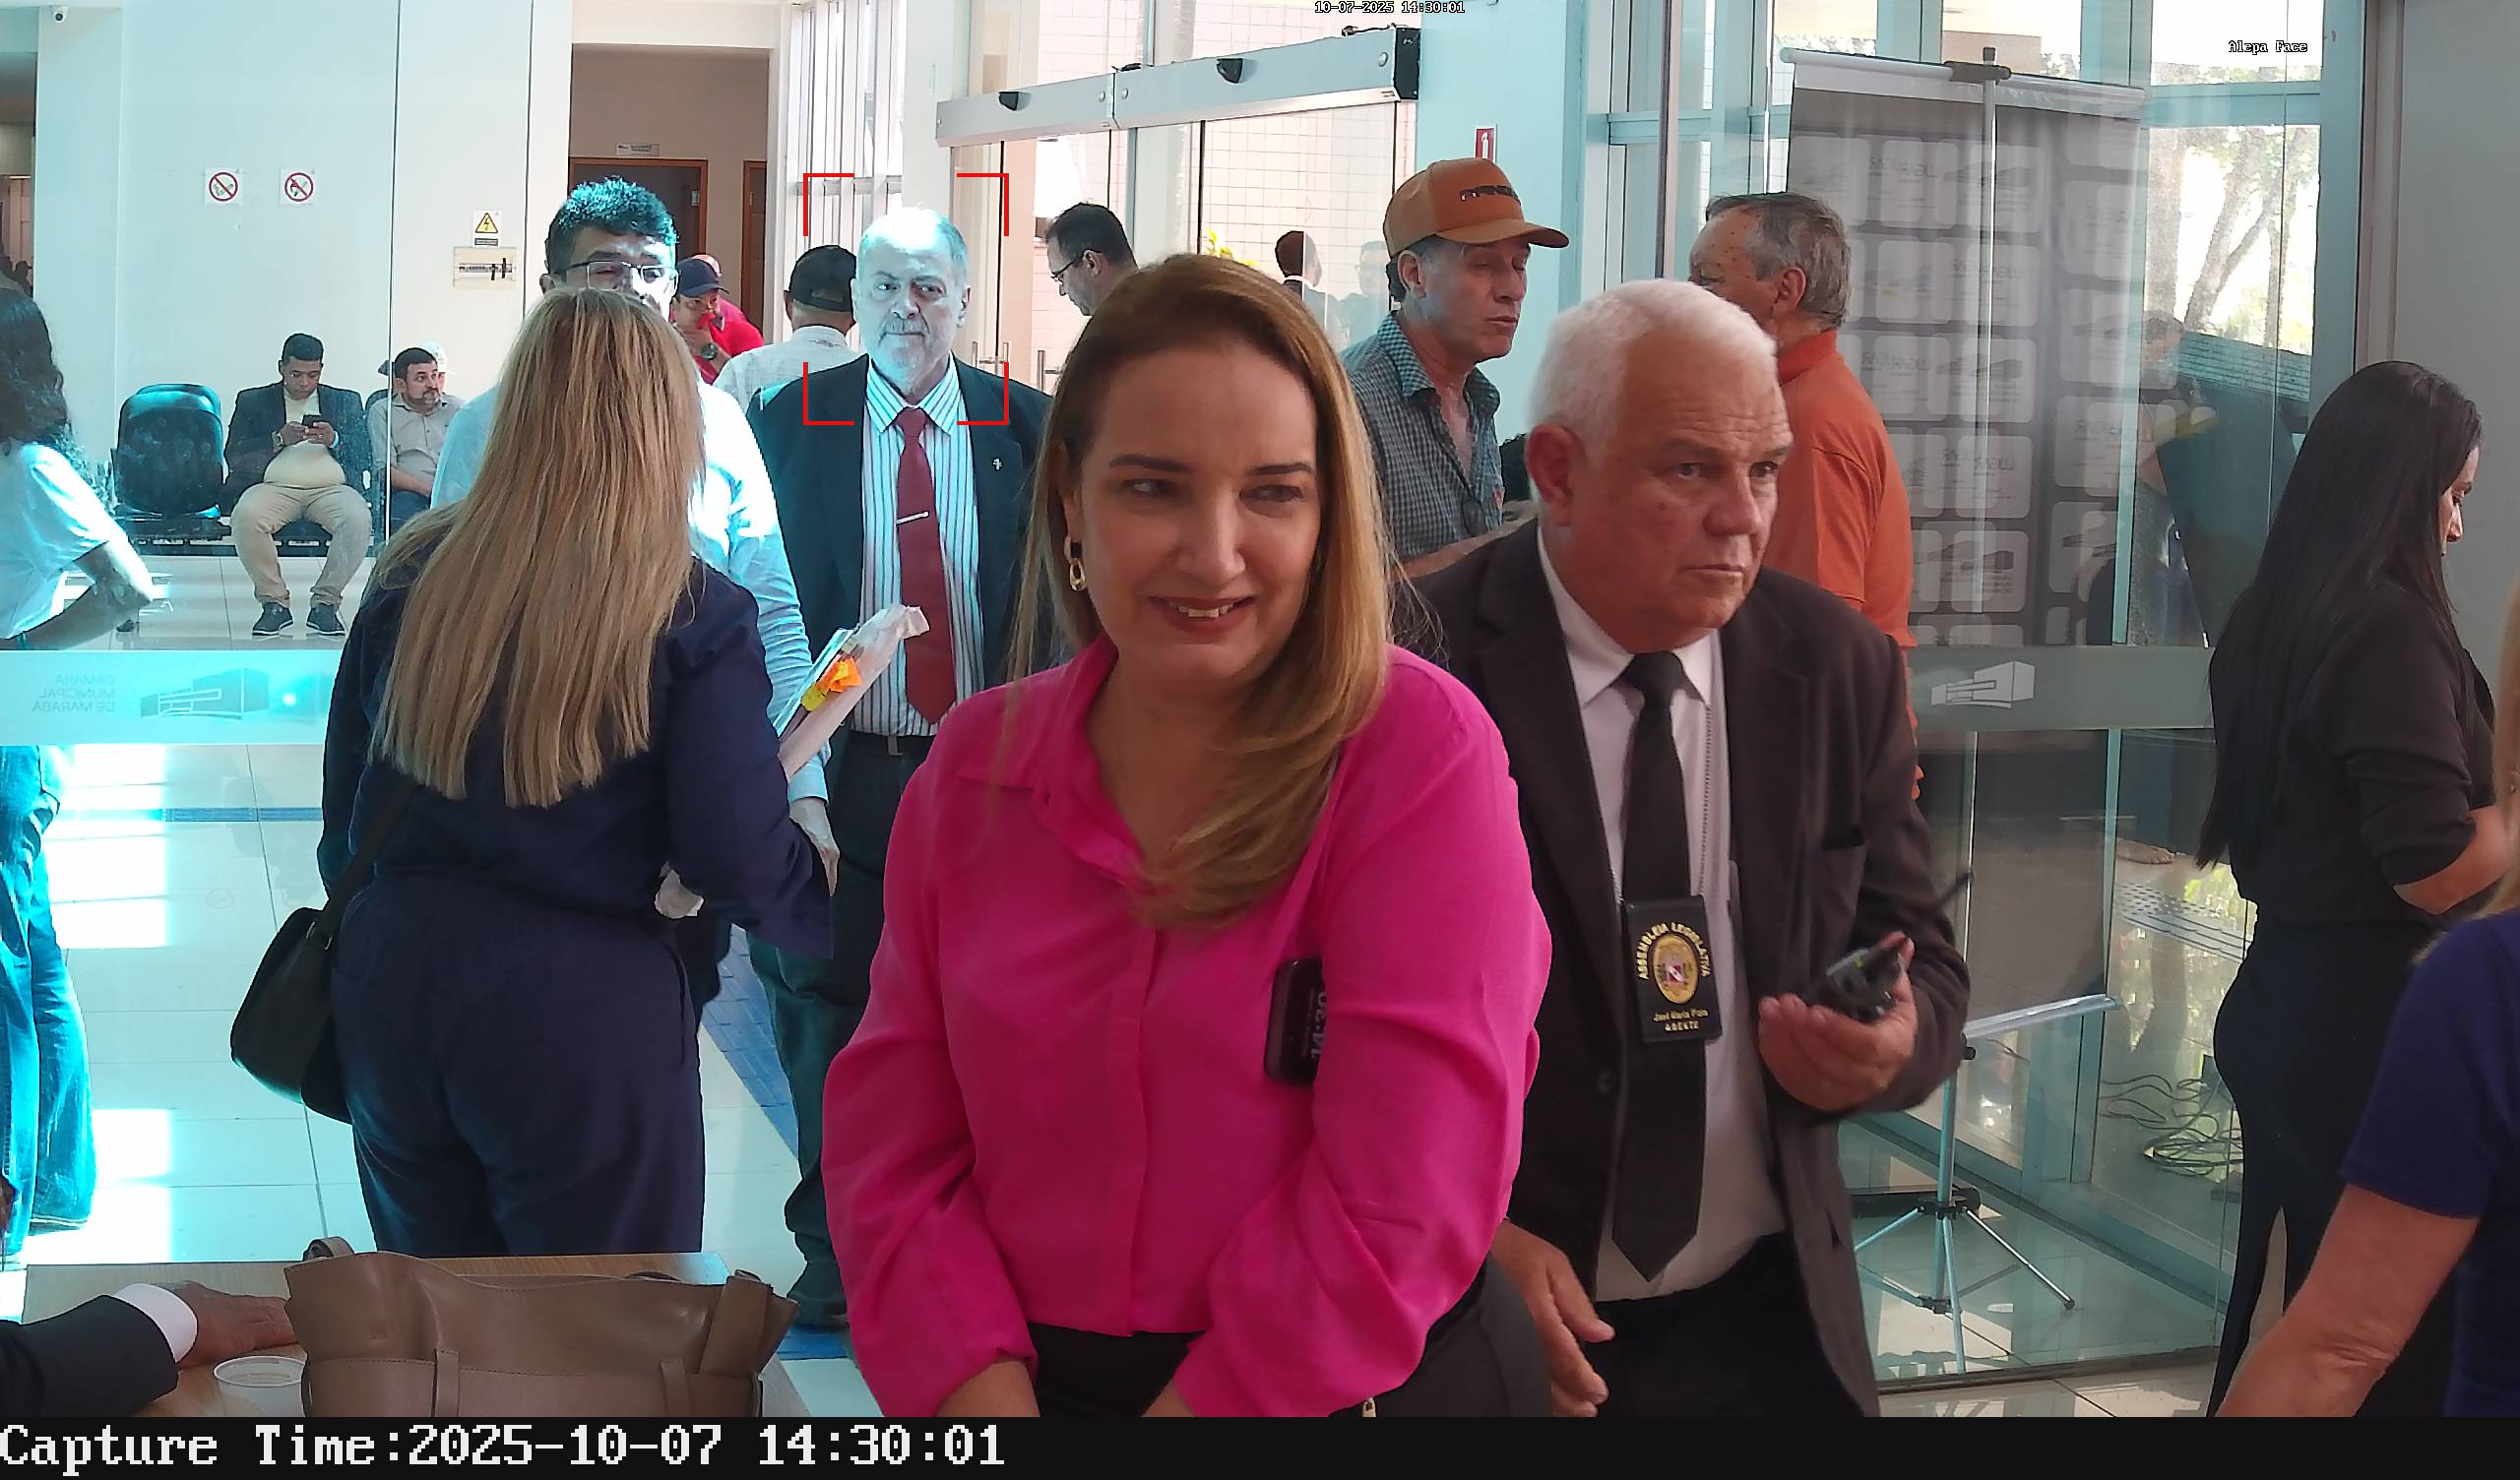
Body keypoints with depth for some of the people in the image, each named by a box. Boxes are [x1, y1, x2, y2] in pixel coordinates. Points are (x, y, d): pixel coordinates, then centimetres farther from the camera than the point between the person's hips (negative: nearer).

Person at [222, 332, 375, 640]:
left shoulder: (344, 402, 20)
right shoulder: (253, 401, 17)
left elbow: (365, 458, 11)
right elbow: (234, 458, 5)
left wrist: (335, 440, -9)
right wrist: (279, 439, -8)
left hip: (331, 488, 0)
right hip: (275, 487, 0)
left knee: (358, 519, -34)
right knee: (246, 517, -34)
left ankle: (325, 602, -21)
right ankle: (274, 602, -19)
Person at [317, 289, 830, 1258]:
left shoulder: (413, 578, 1)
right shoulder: (693, 614, -11)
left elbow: (345, 815, 9)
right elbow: (743, 862, -15)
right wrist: (831, 888, 5)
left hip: (391, 987, 5)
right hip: (583, 1005, -4)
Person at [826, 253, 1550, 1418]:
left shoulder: (1420, 752, -15)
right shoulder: (974, 768, -1)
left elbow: (1402, 1201, -20)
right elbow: (892, 1138, -2)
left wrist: (1197, 1402, -19)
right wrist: (984, 1392, -15)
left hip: (1356, 1386, -3)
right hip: (1022, 1380, 4)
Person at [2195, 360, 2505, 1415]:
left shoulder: (2271, 614, 7)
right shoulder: (2390, 624, -18)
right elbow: (2435, 869, -22)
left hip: (2281, 999, 9)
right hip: (2365, 1019, -9)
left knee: (2288, 1296, 18)